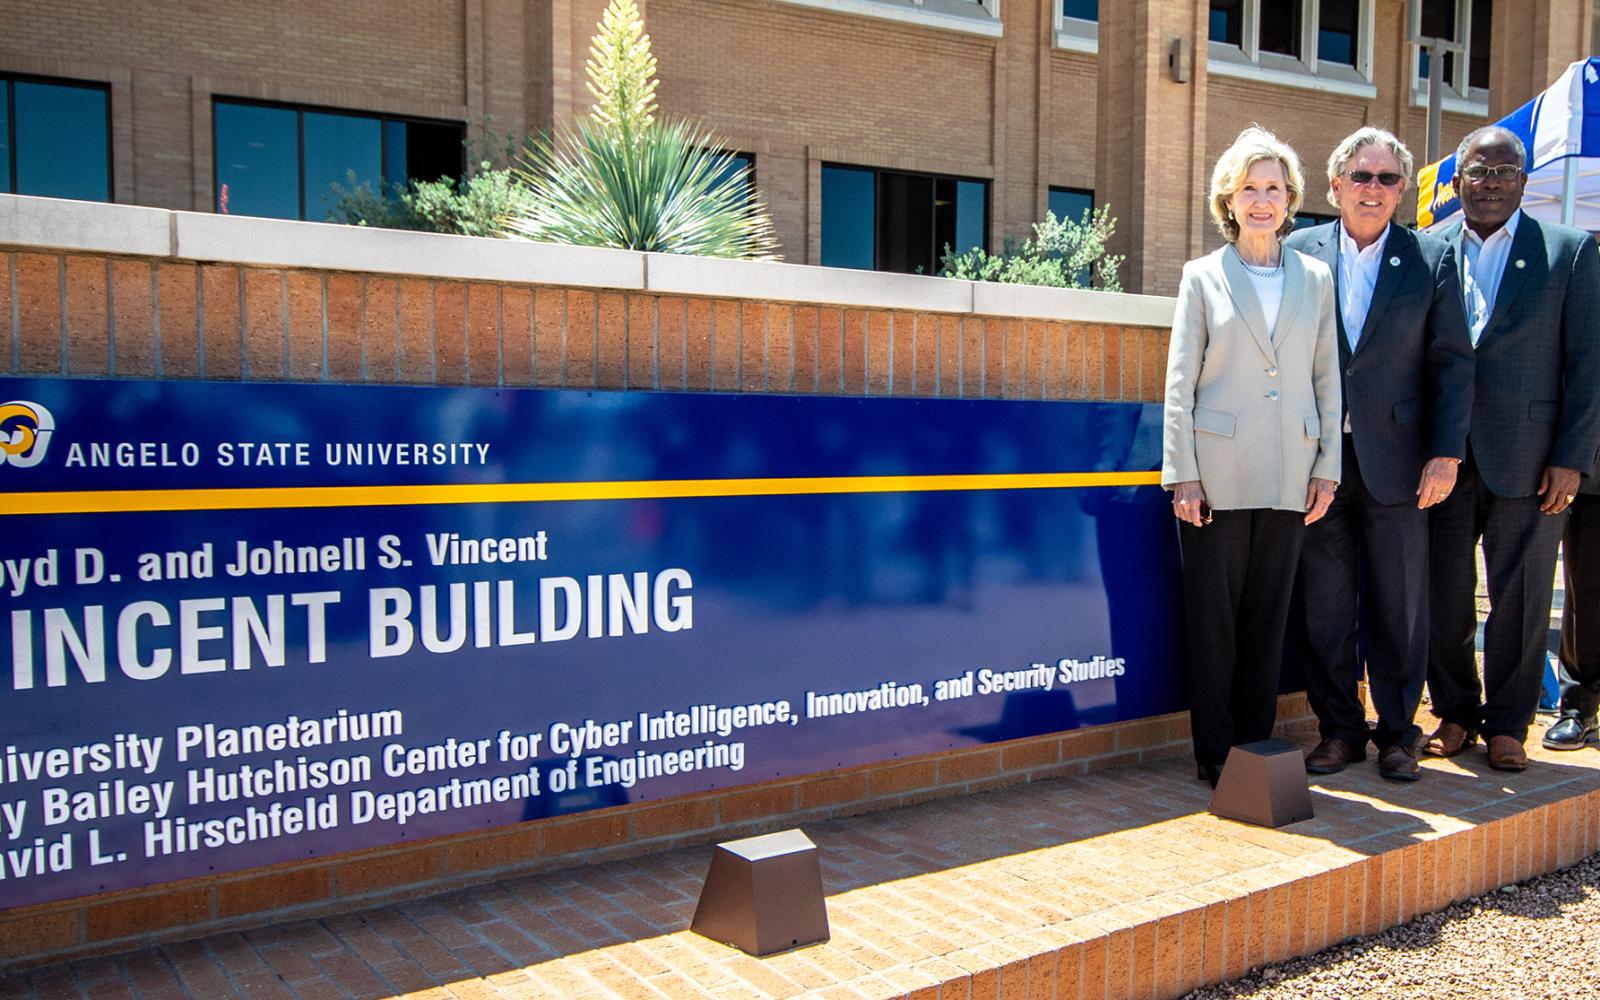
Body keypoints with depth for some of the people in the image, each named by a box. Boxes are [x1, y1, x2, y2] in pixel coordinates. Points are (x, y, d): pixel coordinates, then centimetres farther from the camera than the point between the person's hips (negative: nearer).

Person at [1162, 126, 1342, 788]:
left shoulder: (1315, 279, 11)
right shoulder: (1203, 277, 3)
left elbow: (1327, 379, 11)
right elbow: (1180, 383, -1)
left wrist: (1327, 467, 5)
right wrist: (1183, 474, -7)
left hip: (1288, 477, 3)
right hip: (1217, 474, -2)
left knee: (1269, 615, 9)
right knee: (1212, 616, 3)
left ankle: (1255, 745, 20)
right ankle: (1216, 754, 14)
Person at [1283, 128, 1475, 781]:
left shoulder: (1431, 259, 4)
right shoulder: (1298, 254, 5)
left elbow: (1453, 361, 2)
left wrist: (1447, 453, -5)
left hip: (1395, 459, 0)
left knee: (1398, 607, 7)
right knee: (1323, 605, 6)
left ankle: (1398, 733, 21)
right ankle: (1339, 731, 20)